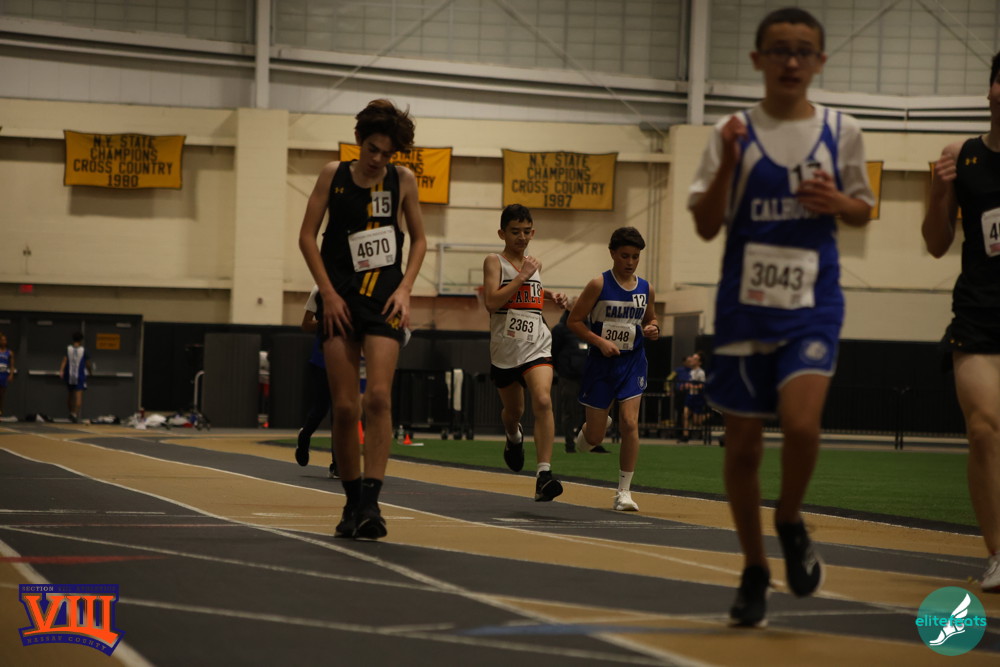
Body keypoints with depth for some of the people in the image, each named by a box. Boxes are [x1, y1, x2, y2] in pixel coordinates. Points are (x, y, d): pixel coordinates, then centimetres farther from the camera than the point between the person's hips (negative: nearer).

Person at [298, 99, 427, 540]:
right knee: (344, 406, -1)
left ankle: (370, 503, -18)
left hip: (384, 300, 0)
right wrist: (328, 292, -4)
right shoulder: (333, 175, 2)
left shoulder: (402, 181, 4)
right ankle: (352, 502, 13)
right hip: (340, 300, 0)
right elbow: (307, 236, 4)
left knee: (378, 396, -17)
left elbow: (419, 239, 13)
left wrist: (405, 289, 0)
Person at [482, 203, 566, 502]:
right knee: (513, 410, 15)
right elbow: (492, 302, -18)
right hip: (505, 348, -2)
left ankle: (544, 474, -27)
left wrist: (552, 298, 16)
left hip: (537, 344, 2)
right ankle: (514, 438, 54)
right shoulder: (495, 262, -3)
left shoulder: (535, 264, 14)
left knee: (543, 401, -21)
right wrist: (523, 276, -16)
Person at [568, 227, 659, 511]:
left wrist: (653, 329, -3)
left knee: (629, 422, -14)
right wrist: (600, 341, -18)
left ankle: (624, 491, -5)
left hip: (632, 362, 2)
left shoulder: (645, 288, 3)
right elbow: (574, 320, -6)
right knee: (594, 437, 4)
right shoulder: (599, 285, -9)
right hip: (601, 362, -2)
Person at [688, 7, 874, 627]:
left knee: (802, 422, -22)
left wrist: (839, 203, -8)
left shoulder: (841, 131, 3)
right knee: (743, 443, 5)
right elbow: (706, 226, -1)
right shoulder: (734, 133, 0)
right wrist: (727, 163, -16)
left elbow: (864, 209, 15)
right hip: (745, 303, 1)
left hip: (813, 304, -1)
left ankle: (791, 522, 8)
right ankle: (755, 571, 23)